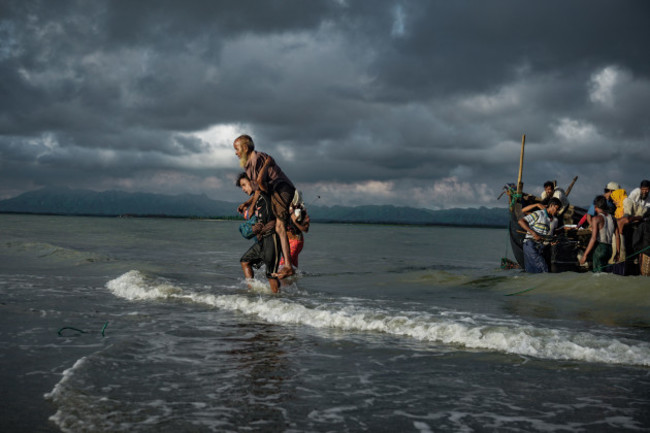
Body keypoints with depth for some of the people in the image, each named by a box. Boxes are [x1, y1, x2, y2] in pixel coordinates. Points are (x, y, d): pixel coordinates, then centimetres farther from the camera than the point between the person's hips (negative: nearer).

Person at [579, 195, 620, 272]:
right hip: (609, 248, 7)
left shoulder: (596, 219, -8)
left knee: (598, 272, -5)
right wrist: (617, 253, 20)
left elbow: (594, 238, -15)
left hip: (599, 248, -7)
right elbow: (617, 237, 10)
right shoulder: (612, 219, 11)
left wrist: (585, 255, -13)